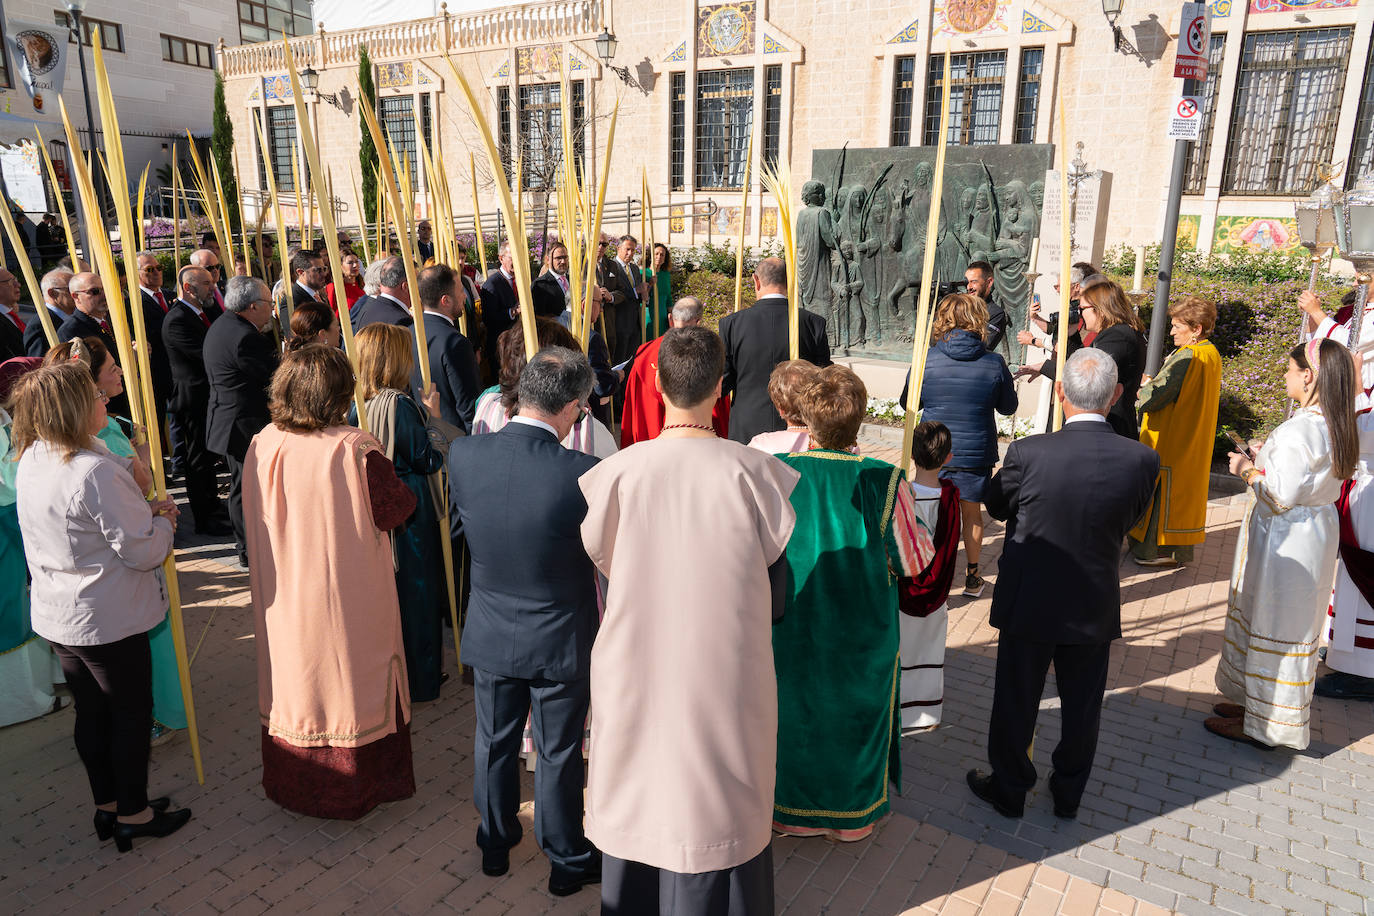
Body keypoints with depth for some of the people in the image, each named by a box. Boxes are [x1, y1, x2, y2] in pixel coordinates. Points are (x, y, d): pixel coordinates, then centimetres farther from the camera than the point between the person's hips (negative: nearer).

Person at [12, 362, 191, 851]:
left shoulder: (31, 462, 1)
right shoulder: (96, 471, -28)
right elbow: (140, 551, -24)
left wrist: (142, 510, 5)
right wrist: (164, 522, -5)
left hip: (57, 616, 8)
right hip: (108, 620, -8)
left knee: (91, 713, 20)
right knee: (131, 714, 10)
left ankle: (107, 805, 36)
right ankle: (133, 815, 25)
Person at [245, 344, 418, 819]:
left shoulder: (262, 446, -8)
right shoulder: (354, 450, -24)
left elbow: (254, 516, 5)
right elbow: (396, 507, -14)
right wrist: (392, 476, 4)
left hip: (284, 596, 5)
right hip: (347, 597, -4)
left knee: (295, 677, 21)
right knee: (349, 679, 13)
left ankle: (291, 784, 39)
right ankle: (355, 789, 30)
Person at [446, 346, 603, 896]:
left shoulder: (463, 454, -15)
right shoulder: (583, 473, -28)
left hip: (490, 634, 4)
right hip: (560, 640, -3)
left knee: (495, 742, 24)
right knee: (559, 752, 16)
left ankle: (495, 844, 46)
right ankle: (567, 861, 37)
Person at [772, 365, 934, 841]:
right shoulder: (883, 482, -20)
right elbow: (914, 561, -10)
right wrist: (915, 519, 9)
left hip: (789, 631, 0)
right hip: (861, 637, 0)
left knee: (792, 713, 20)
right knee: (853, 713, 21)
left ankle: (789, 811, 39)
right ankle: (852, 814, 40)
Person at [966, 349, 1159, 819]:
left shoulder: (1028, 452, -23)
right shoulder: (1142, 459, -16)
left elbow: (997, 505, -4)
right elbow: (1130, 519, 1)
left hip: (1029, 603, -2)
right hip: (1096, 608, 2)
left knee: (1016, 701, 16)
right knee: (1082, 707, 20)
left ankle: (1008, 789, 34)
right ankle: (1068, 794, 38)